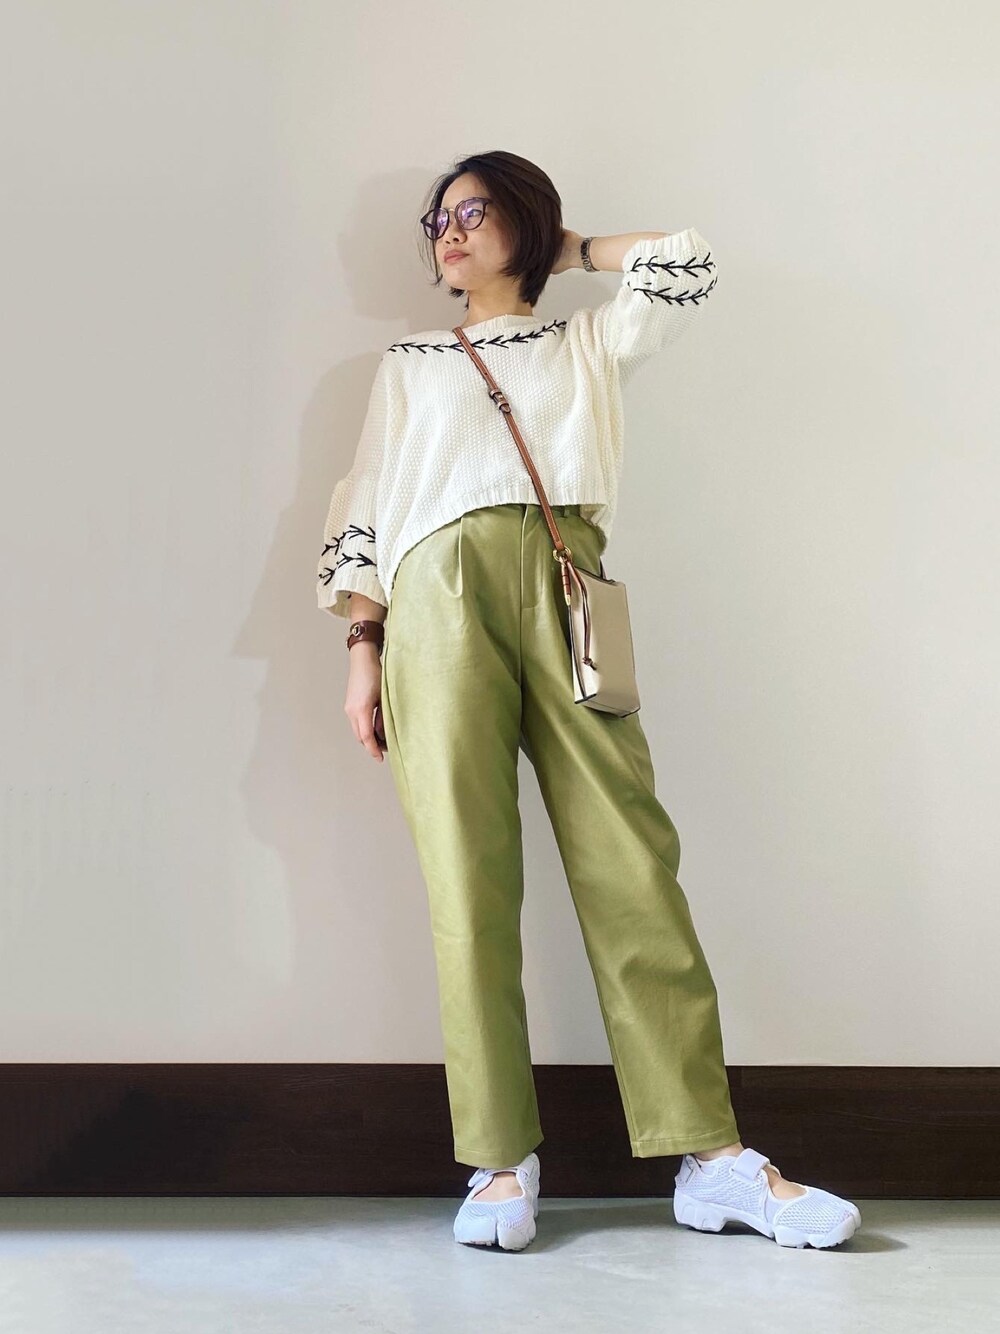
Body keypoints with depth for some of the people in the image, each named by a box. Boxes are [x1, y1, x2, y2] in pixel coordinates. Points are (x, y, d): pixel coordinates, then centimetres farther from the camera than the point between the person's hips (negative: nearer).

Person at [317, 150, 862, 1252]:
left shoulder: (588, 346, 28)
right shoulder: (409, 367, 26)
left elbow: (687, 263, 16)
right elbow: (365, 510, 16)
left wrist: (566, 247, 29)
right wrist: (360, 647, 3)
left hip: (565, 592, 0)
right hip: (442, 594, 0)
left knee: (631, 861, -10)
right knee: (467, 872, -10)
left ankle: (709, 1156, -12)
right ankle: (501, 1161, -8)